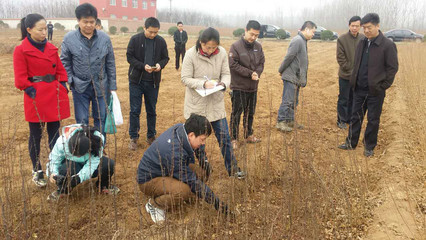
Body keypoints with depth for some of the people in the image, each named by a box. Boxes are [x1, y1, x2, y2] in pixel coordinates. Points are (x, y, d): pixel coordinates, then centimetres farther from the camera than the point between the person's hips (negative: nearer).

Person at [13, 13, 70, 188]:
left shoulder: (51, 48, 8)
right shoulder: (21, 51, -7)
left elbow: (60, 71, 13)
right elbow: (20, 80, -8)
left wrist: (62, 88, 2)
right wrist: (33, 92, -14)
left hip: (55, 98, 5)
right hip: (36, 99, -4)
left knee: (55, 133, 11)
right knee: (36, 136, 7)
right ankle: (37, 171, 22)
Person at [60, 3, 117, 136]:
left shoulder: (105, 38, -3)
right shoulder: (69, 39, -6)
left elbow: (110, 64, 2)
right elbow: (65, 62, 4)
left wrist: (112, 87, 2)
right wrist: (71, 81, -5)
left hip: (101, 86, 1)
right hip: (80, 87, -1)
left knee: (101, 119, 12)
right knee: (82, 121, 8)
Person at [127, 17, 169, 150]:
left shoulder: (161, 41, 0)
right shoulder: (135, 39, -6)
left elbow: (165, 58, 8)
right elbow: (129, 57, -5)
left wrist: (160, 65, -15)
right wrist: (143, 66, -20)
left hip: (153, 81, 2)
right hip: (136, 80, -2)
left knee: (151, 110, 12)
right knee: (135, 110, 4)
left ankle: (151, 136, 26)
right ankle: (133, 137, 18)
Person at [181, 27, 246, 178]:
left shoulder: (222, 53, -6)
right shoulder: (191, 54, -14)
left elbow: (226, 74, 1)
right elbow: (185, 78, -12)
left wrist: (223, 83, -21)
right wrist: (203, 84, -26)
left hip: (216, 102, 2)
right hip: (196, 103, -2)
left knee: (224, 137, 7)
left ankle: (232, 169, 20)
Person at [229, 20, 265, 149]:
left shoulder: (258, 47, 5)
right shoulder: (236, 46, -12)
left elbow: (261, 63, 7)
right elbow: (233, 65, -16)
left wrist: (257, 73, -15)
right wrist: (250, 73, -19)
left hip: (253, 86, 6)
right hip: (239, 86, -5)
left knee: (250, 112, 17)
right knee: (236, 113, 2)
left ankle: (249, 135, 32)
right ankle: (234, 138, 13)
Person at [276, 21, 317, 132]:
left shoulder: (303, 41, 15)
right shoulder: (297, 40, -17)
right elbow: (288, 57, -18)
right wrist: (281, 71, -8)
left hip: (296, 78, 10)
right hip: (291, 77, -10)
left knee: (294, 101, 15)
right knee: (287, 100, -5)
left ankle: (290, 120, 25)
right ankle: (280, 122, 2)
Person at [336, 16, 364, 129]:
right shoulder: (342, 39, -8)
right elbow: (340, 58, -9)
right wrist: (350, 70, -12)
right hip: (345, 75, -3)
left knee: (354, 99, 13)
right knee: (343, 100, 5)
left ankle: (350, 119, 26)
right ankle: (341, 120, 17)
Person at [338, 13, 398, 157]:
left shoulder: (388, 45, -12)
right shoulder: (362, 43, 7)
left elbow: (393, 68, -8)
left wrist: (383, 86, -11)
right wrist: (354, 81, 8)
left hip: (375, 91, -5)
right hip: (359, 89, 5)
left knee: (373, 120, 7)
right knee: (356, 117, 14)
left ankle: (369, 147, 21)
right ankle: (351, 142, 26)